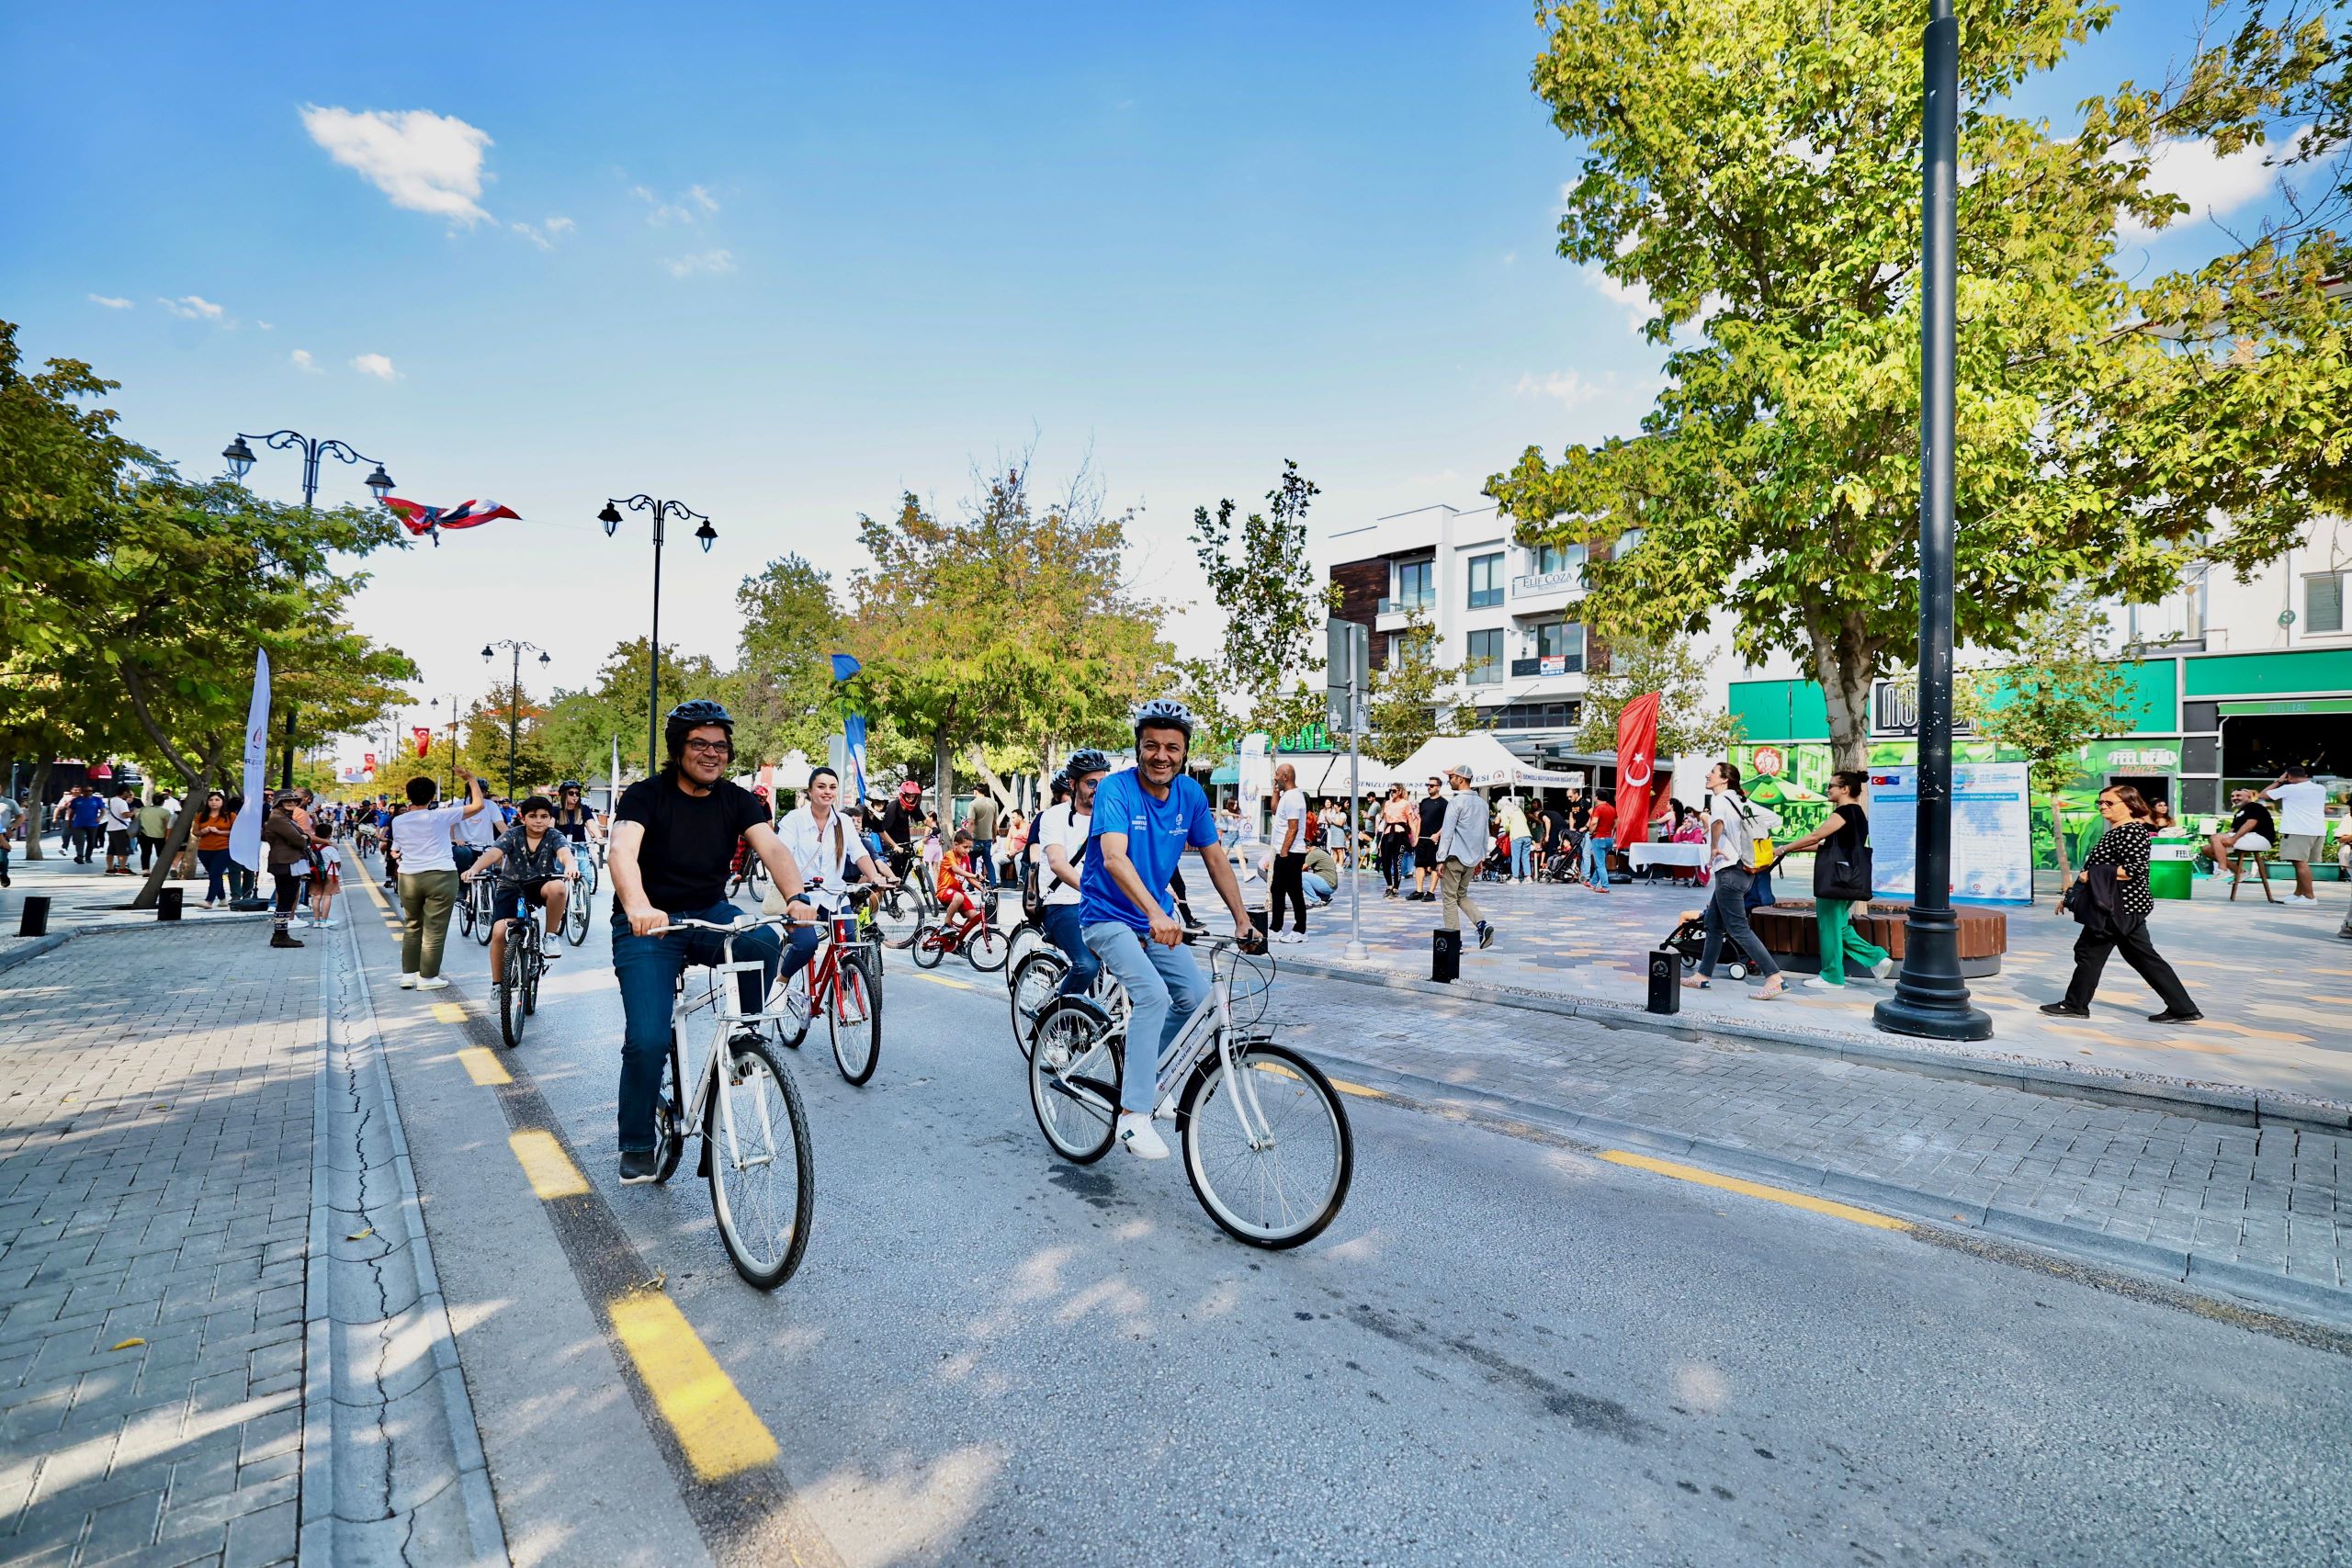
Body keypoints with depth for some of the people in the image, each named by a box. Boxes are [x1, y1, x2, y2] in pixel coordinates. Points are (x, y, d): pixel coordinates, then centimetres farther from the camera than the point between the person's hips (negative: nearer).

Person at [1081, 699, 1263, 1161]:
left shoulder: (1190, 793, -3)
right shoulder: (1116, 789, -21)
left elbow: (1215, 856, 3)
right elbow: (1114, 858, -36)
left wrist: (1242, 919, -2)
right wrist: (1155, 913, -50)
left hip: (1159, 918, 6)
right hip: (1109, 917, -6)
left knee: (1193, 999, -2)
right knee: (1153, 995, -25)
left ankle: (1142, 1073, 23)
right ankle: (1133, 1116, -19)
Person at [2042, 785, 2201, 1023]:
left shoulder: (2130, 831, -16)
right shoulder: (2118, 831, 15)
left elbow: (2134, 869, -24)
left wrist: (2091, 875, -21)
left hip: (2119, 907, -10)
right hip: (2128, 906, 10)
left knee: (2089, 951, -1)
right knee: (2144, 957, 13)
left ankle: (2075, 1004, 8)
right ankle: (2183, 1008, 17)